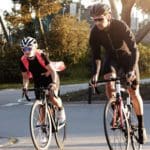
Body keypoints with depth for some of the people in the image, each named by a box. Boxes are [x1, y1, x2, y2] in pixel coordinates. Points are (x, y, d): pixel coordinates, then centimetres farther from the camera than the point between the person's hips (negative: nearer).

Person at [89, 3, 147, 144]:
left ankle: (141, 126, 12)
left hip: (127, 56, -2)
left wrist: (132, 70, -45)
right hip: (111, 57, 2)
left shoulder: (121, 26, -31)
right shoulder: (95, 32, -21)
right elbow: (96, 55, -15)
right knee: (109, 83, -27)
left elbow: (134, 50, -32)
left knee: (134, 93, -4)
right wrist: (95, 73, -31)